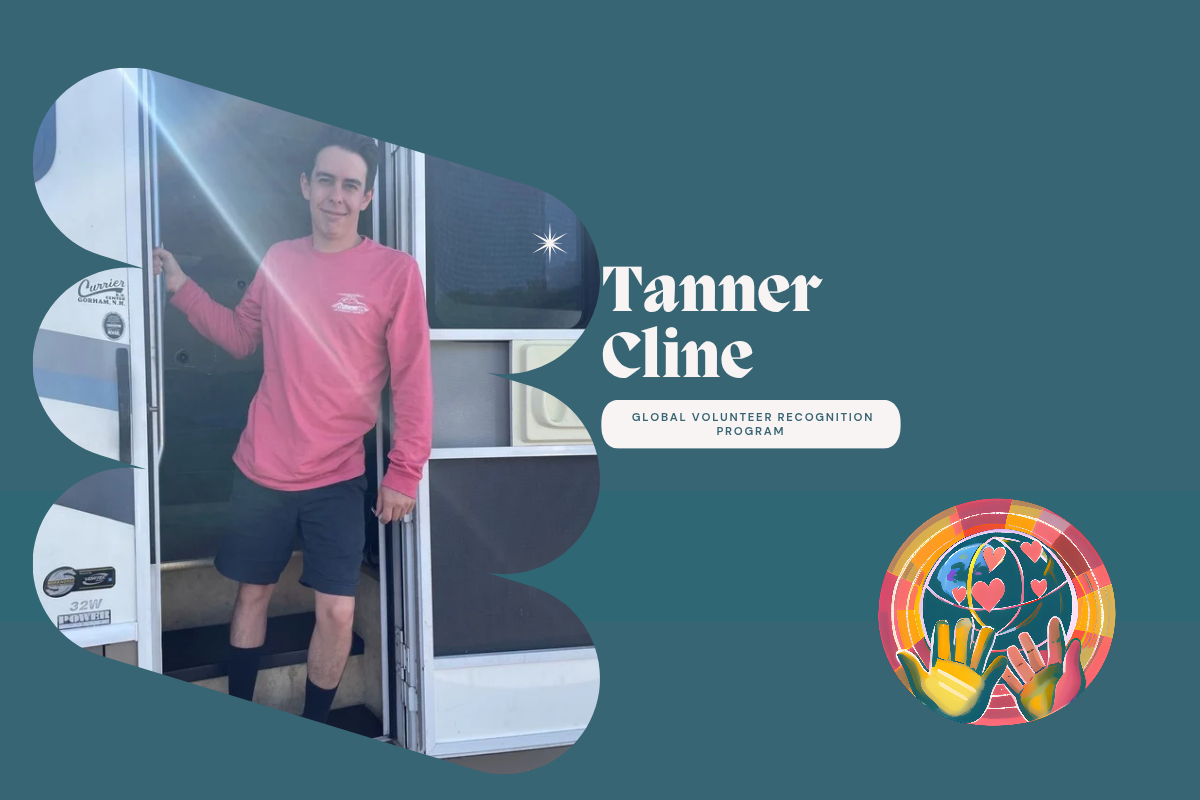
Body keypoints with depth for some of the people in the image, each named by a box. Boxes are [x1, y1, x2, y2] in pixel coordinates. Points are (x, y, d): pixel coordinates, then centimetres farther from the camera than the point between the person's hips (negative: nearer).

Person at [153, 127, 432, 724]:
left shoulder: (395, 271, -12)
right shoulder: (278, 259, 2)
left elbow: (412, 381, -10)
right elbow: (242, 338, 15)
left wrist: (404, 473, -10)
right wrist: (182, 288, 6)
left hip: (337, 479, -3)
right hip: (259, 470, 4)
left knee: (336, 612, -1)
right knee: (251, 593, 16)